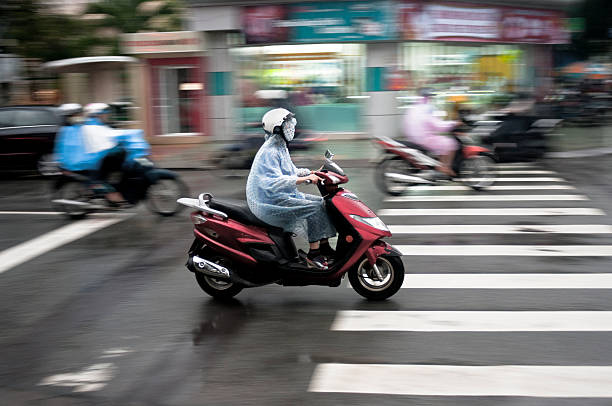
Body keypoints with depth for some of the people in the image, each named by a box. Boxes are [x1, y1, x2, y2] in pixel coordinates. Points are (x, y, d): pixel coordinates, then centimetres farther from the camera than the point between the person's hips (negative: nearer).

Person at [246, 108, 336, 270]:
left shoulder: (281, 147, 15)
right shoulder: (269, 152, -19)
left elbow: (291, 171, 25)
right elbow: (275, 182, -31)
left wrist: (313, 173, 10)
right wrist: (305, 178, -34)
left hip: (285, 196, 11)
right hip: (270, 203, -11)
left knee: (322, 202, 6)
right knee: (315, 208, -20)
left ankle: (324, 248, 8)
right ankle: (313, 255, -16)